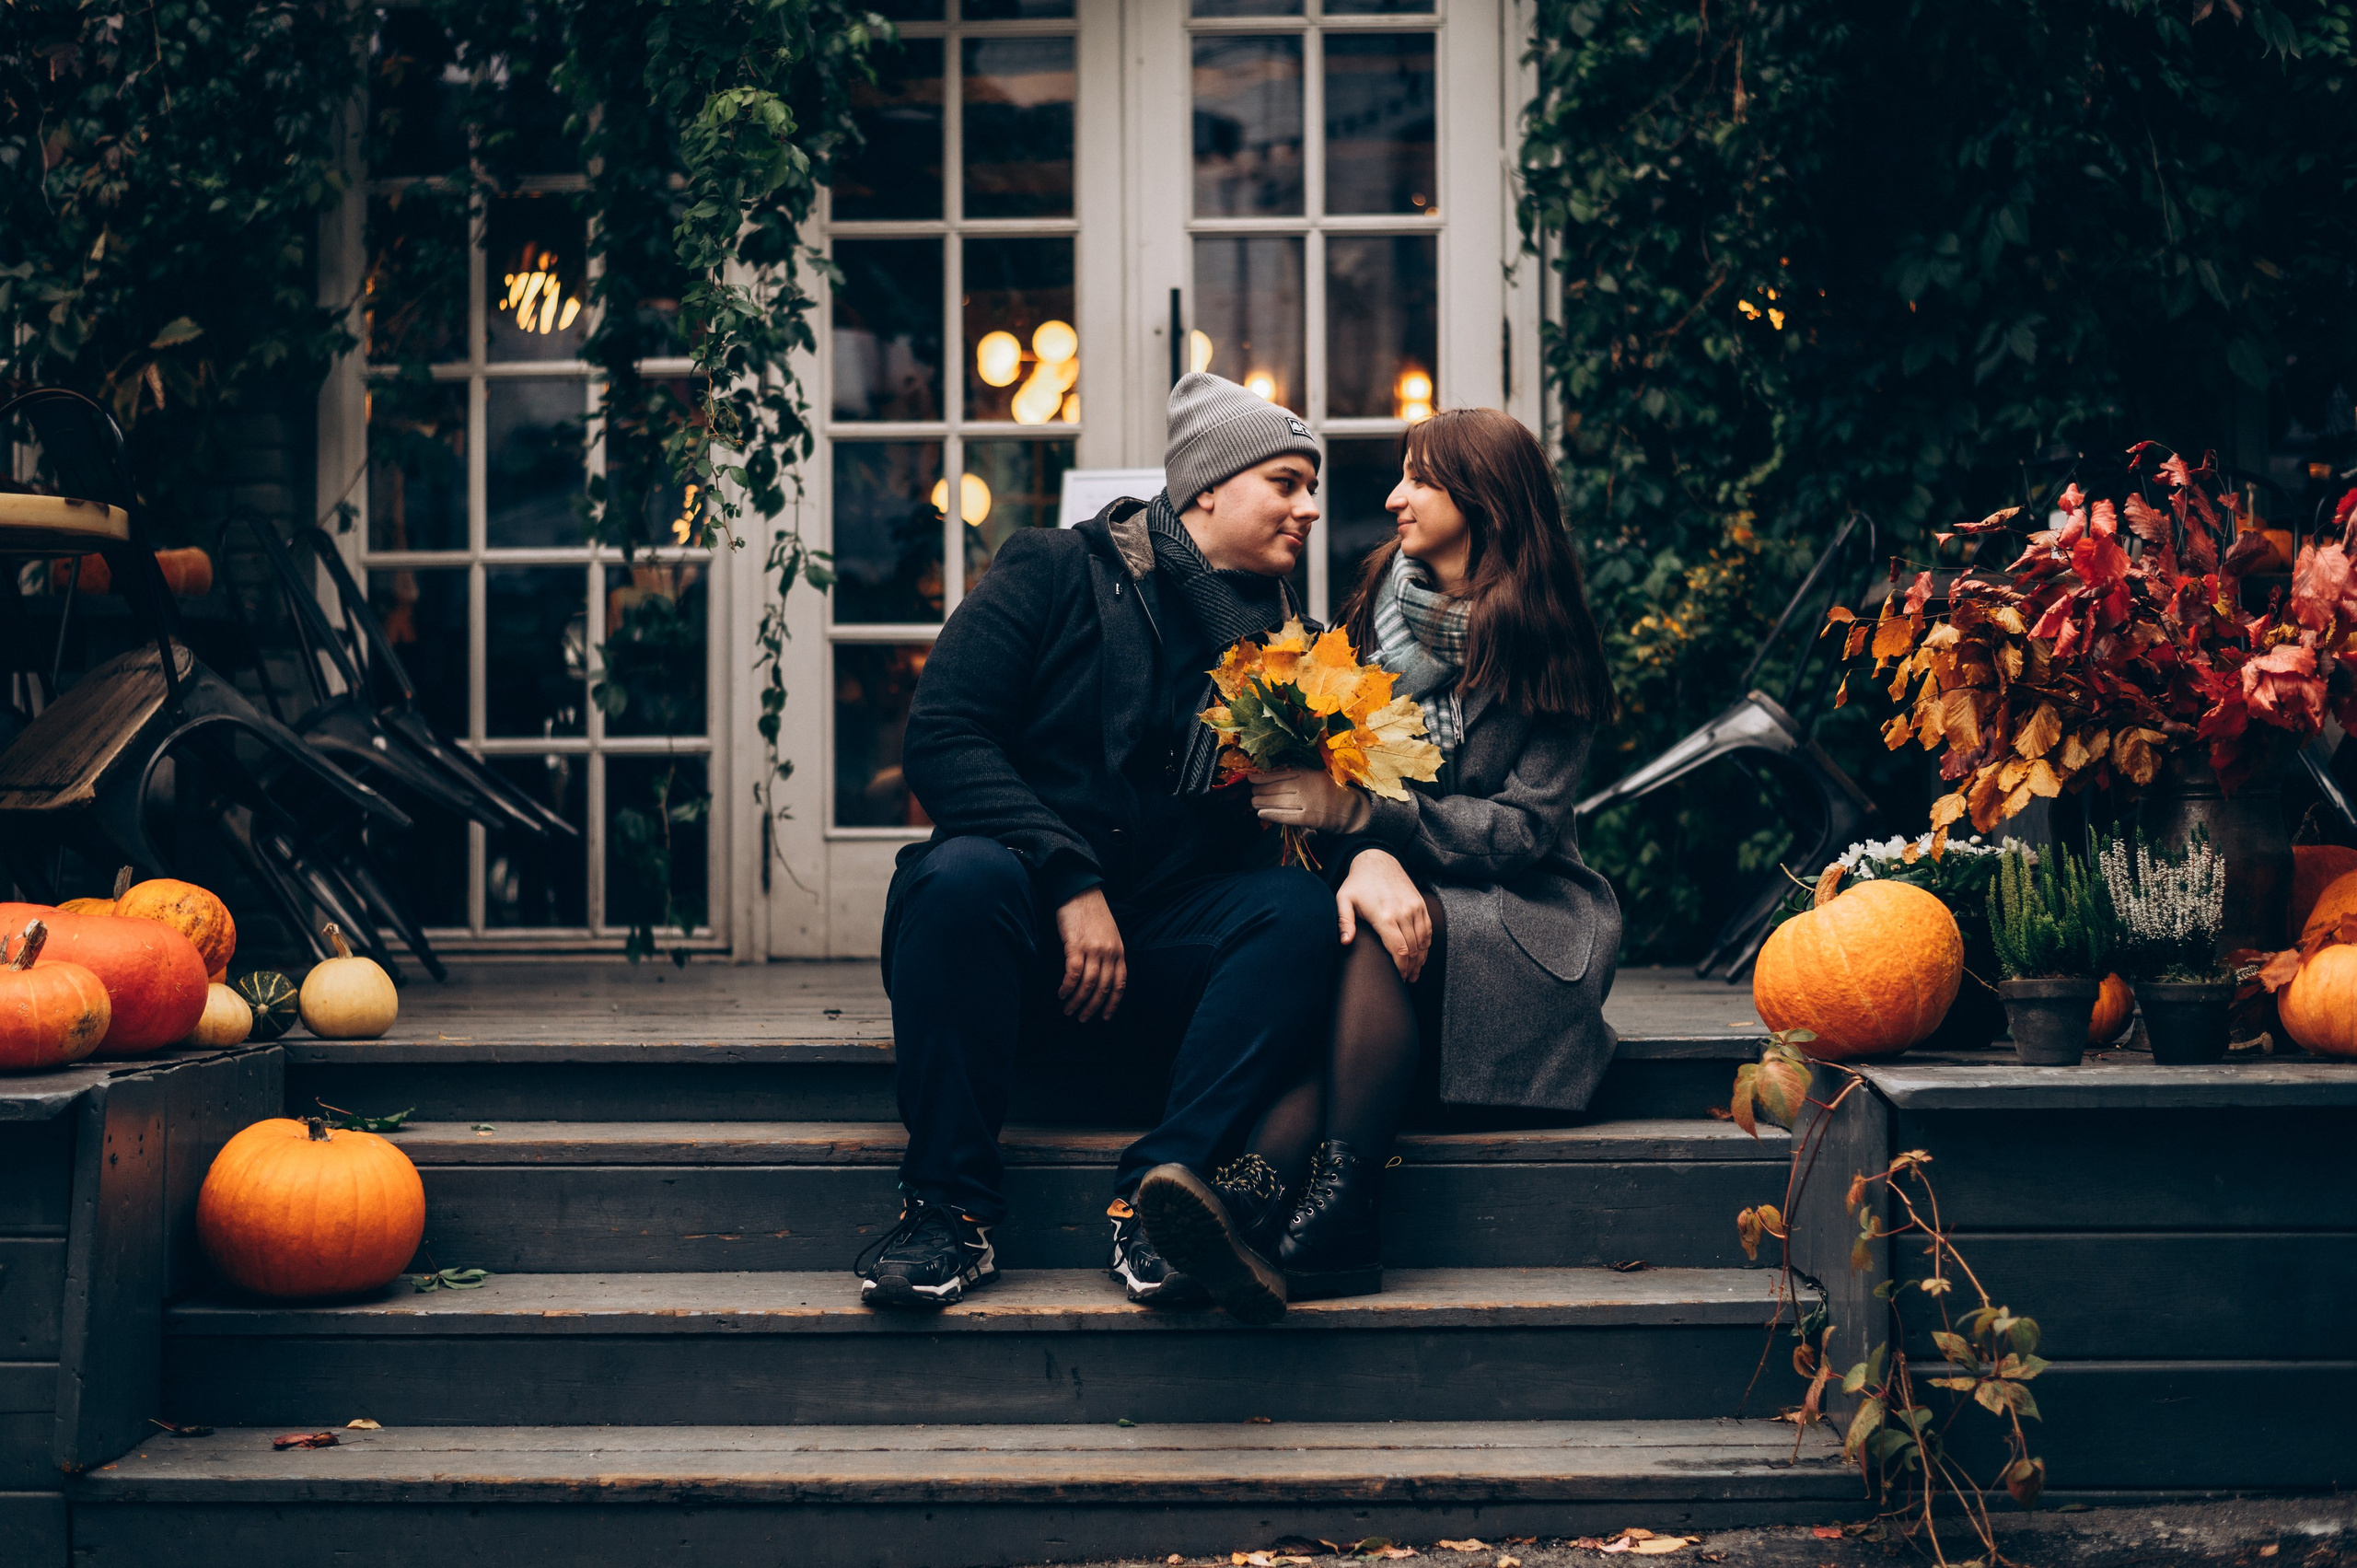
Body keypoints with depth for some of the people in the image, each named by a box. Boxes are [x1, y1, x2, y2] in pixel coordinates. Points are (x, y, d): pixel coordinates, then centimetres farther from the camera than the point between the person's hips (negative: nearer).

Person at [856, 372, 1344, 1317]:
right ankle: (949, 1206, -28)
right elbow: (941, 738, -9)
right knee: (963, 874, -35)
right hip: (1024, 937, -3)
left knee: (1303, 906, -24)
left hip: (1157, 963, 3)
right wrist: (1070, 881, -19)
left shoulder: (1288, 639, 15)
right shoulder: (1054, 573, 2)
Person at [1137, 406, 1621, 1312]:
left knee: (1385, 944, -35)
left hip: (1510, 910, -2)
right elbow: (1338, 763, 2)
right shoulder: (1381, 602, 11)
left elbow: (1525, 827, -9)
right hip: (1397, 884, 2)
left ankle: (1332, 1211, -48)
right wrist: (1367, 856, -22)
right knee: (1367, 920, -35)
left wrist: (1361, 812, -19)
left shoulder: (1547, 644, 0)